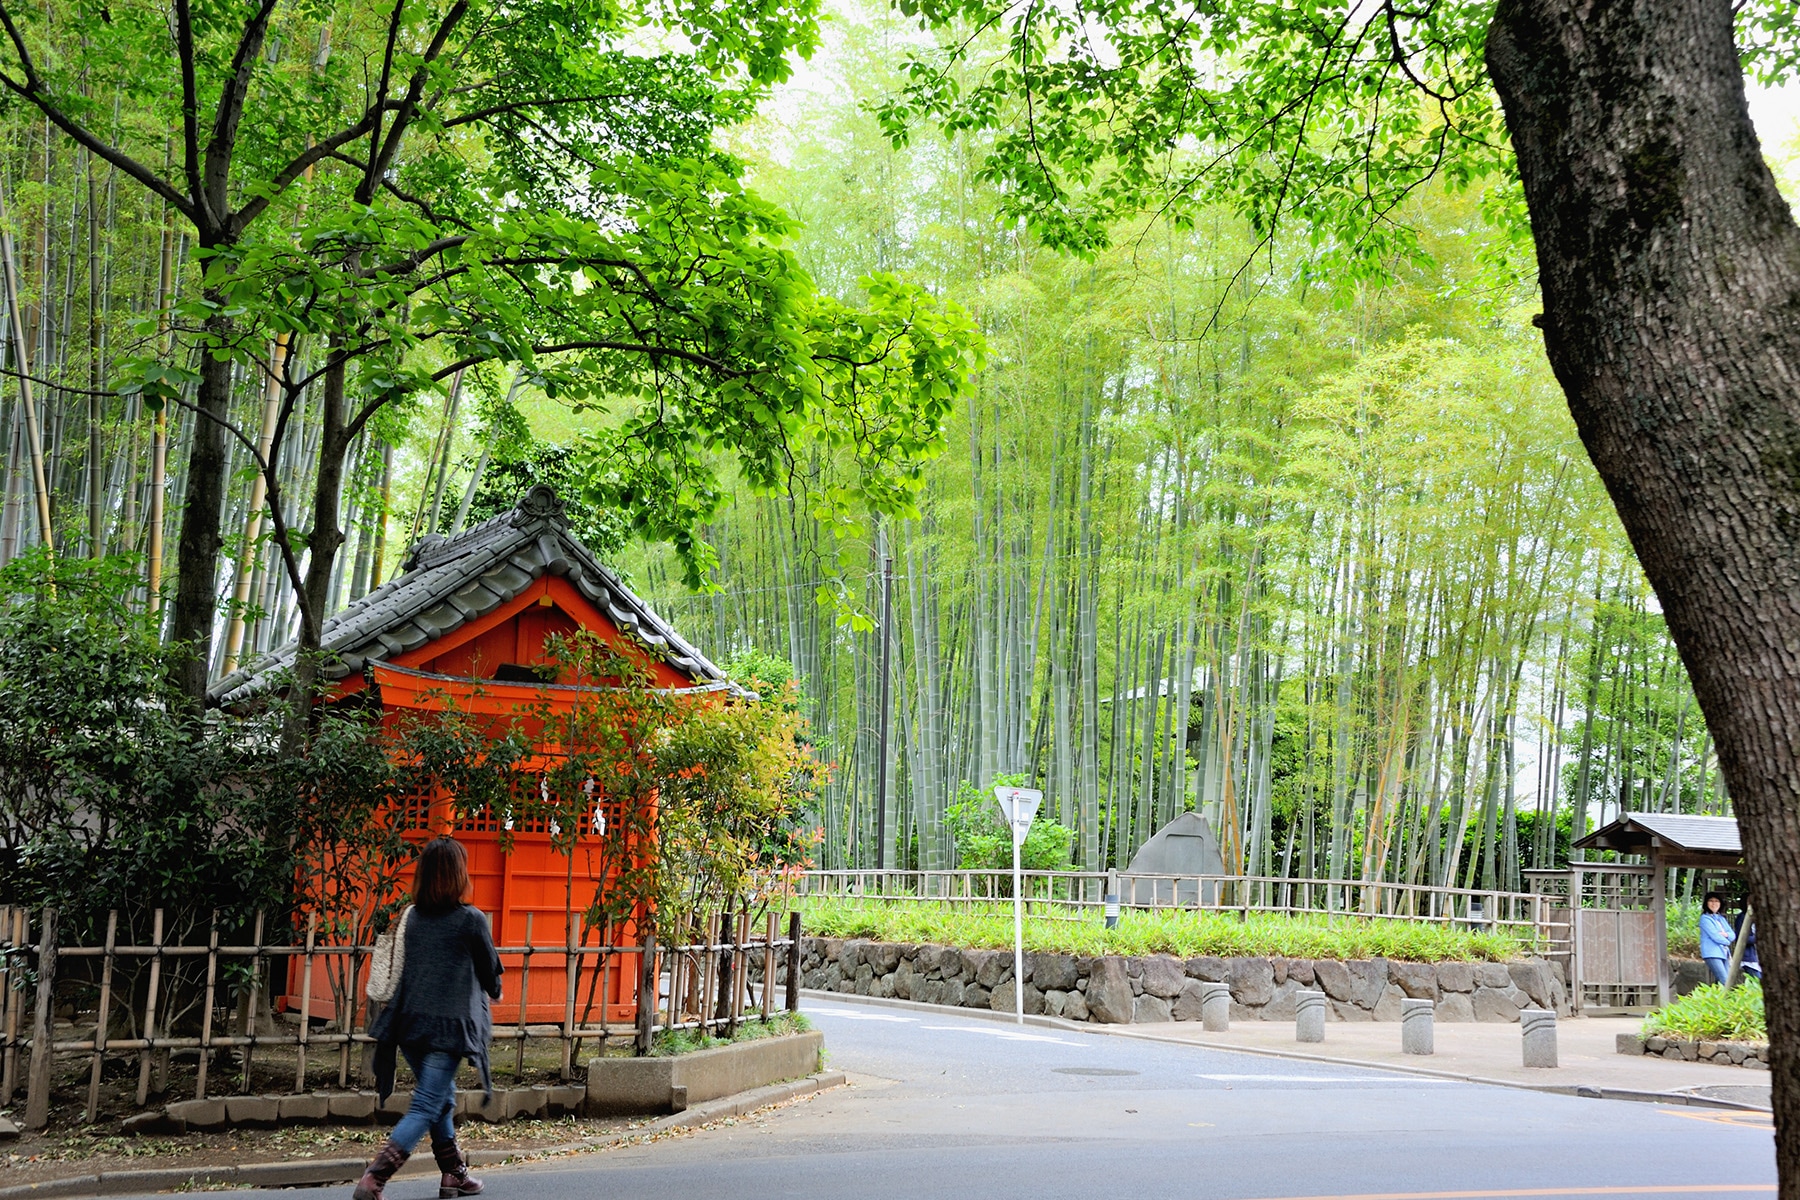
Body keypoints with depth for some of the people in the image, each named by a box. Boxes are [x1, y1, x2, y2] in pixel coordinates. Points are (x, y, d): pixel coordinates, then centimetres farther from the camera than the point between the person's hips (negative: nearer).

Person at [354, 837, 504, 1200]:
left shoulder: (413, 917, 6)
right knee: (425, 1109, -4)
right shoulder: (471, 920, -9)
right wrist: (494, 991, 27)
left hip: (410, 1022, 6)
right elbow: (490, 972, 3)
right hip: (449, 1027, -6)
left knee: (442, 1100, 22)